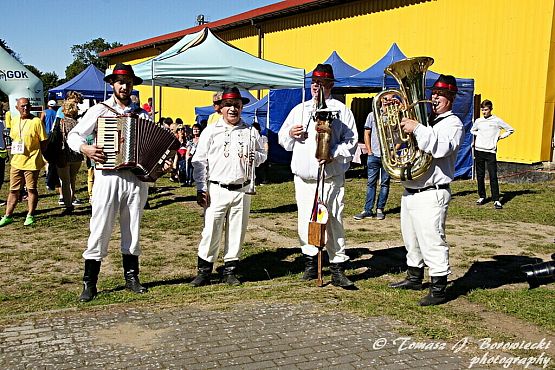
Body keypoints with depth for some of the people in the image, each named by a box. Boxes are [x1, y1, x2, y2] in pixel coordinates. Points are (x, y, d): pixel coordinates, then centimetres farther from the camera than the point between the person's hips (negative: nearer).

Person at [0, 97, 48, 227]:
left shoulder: (36, 121, -8)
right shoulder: (14, 120, 9)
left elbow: (44, 142, -6)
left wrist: (35, 153, -8)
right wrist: (15, 148, 6)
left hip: (32, 162, -5)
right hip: (16, 162, 5)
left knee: (31, 189, 6)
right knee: (13, 190, 11)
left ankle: (30, 216, 18)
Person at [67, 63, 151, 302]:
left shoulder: (142, 114, 11)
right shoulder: (99, 110, 4)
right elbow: (73, 135, 4)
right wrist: (85, 148, -16)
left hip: (136, 178, 3)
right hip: (108, 177, -2)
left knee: (132, 230, 11)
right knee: (100, 231, -2)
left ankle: (131, 277, 23)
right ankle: (89, 283, 7)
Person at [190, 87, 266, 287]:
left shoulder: (250, 132, 10)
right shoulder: (210, 131, 4)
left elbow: (263, 155, 19)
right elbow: (199, 161, 3)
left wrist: (255, 157, -6)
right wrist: (201, 189, -4)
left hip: (242, 191, 2)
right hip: (216, 190, -2)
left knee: (237, 232, 7)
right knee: (211, 231, -4)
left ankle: (230, 271, 19)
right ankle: (204, 271, 8)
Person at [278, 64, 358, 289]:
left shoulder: (340, 110, 6)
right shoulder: (299, 110, 18)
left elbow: (351, 142, 1)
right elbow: (282, 139, 20)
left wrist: (333, 154, -15)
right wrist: (290, 133, -3)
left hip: (331, 178, -3)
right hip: (303, 178, 4)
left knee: (334, 222, -4)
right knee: (305, 220, 6)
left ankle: (338, 268, 4)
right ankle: (311, 262, 20)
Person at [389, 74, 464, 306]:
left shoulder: (453, 123, -5)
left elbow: (441, 148, -25)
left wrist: (417, 129, -27)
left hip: (431, 194, -9)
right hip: (409, 192, 9)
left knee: (432, 243, -7)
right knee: (412, 241, 19)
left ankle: (438, 291, 1)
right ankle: (414, 278, 34)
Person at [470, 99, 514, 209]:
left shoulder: (497, 121, 1)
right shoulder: (478, 121, 9)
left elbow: (510, 130, 10)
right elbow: (472, 130, 29)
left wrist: (500, 136, 1)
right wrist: (479, 135, 11)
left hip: (491, 151, -3)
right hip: (479, 150, 3)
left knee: (493, 176, -8)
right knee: (480, 176, 7)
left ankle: (496, 200, -6)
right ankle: (482, 197, 19)